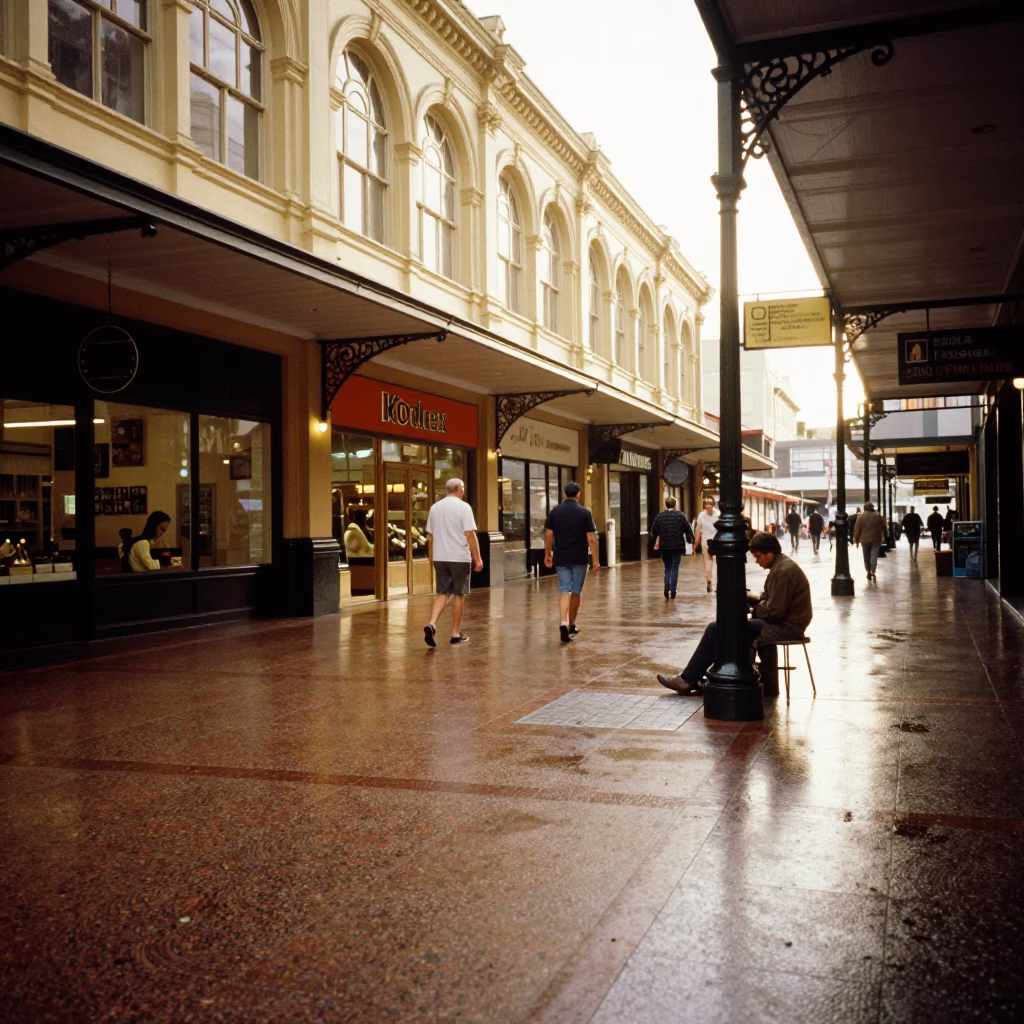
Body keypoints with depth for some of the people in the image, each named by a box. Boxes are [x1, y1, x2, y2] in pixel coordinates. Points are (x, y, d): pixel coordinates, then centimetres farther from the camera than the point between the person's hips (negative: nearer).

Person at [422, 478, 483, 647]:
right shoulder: (463, 506, -9)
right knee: (459, 594, 6)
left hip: (440, 557, 5)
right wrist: (478, 558, -10)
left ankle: (432, 624, -10)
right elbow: (470, 534, -14)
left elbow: (431, 535, 14)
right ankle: (455, 634, 10)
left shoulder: (434, 507, 8)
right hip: (459, 557, -5)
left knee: (443, 593, 11)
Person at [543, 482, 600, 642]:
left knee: (564, 591, 0)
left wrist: (547, 554, 13)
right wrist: (595, 559, -5)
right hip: (579, 559, -2)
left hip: (561, 559, 2)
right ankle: (571, 625, 24)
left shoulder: (554, 512, 0)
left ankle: (563, 624, -20)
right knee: (576, 592, 13)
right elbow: (591, 539, -10)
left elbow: (548, 535, 2)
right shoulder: (584, 512, -7)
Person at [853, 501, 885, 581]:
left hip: (865, 539, 0)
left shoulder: (860, 516, -4)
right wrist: (882, 537, 16)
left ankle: (868, 572, 19)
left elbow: (857, 529, -4)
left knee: (866, 557, 12)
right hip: (875, 539, 0)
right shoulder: (877, 516, -2)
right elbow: (882, 527, 3)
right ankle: (873, 572, -16)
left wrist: (856, 540, 3)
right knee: (874, 556, -3)